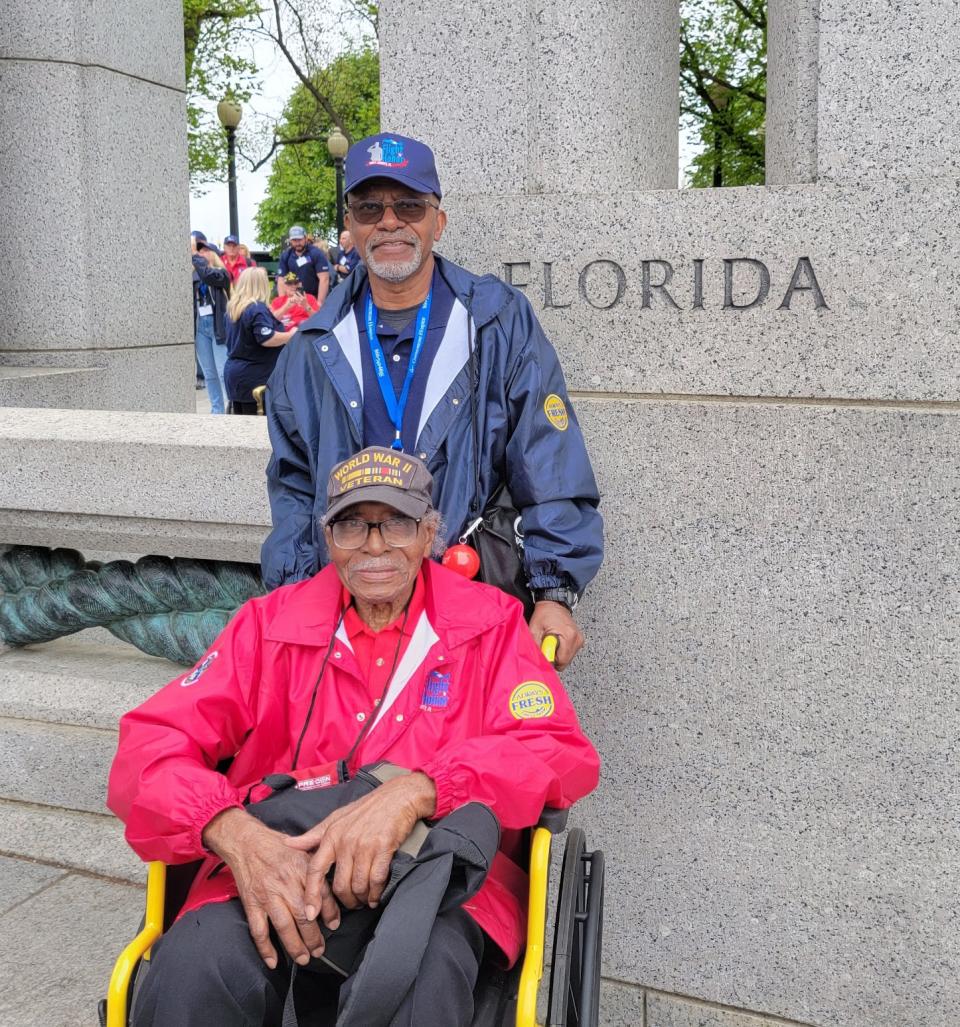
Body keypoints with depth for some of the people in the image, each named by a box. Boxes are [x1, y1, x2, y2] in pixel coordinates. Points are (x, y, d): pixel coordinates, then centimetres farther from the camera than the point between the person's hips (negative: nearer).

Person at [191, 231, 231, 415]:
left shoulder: (221, 273, -4)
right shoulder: (195, 275, 11)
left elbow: (207, 275, -23)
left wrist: (194, 254, -15)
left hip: (218, 325, -6)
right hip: (200, 325, 6)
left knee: (224, 372, -7)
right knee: (209, 374, 10)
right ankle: (217, 410, 16)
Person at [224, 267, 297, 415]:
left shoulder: (233, 307, 12)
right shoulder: (258, 308, -15)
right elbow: (267, 339, -24)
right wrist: (291, 336, -11)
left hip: (233, 373, 9)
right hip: (255, 377, -9)